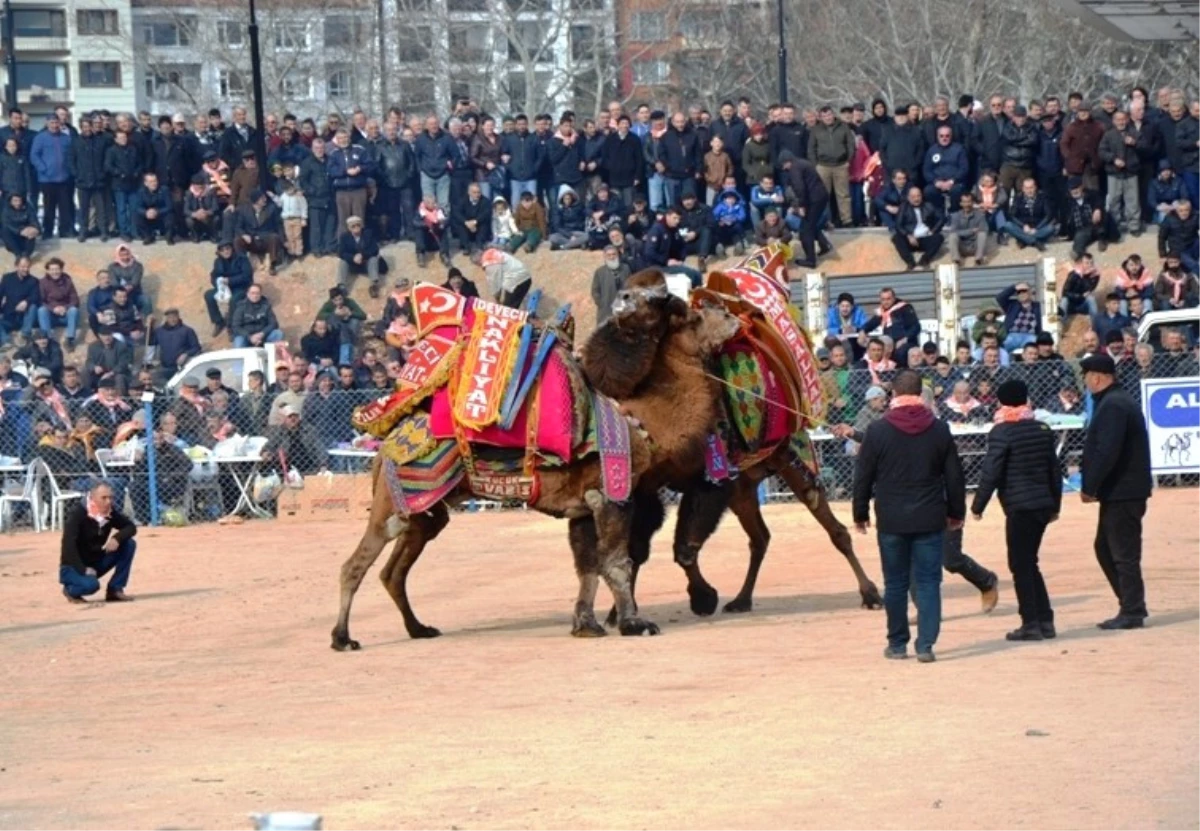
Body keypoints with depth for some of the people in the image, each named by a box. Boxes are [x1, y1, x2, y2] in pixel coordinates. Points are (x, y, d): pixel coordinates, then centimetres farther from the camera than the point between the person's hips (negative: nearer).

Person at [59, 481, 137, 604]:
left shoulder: (111, 511, -4)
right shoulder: (77, 512, -21)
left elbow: (131, 527, -3)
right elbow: (68, 544, -26)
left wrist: (117, 538, -24)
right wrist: (83, 570, -31)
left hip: (96, 563, 6)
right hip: (74, 567, -6)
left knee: (128, 544, -10)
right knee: (91, 584, -37)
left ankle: (115, 589, -4)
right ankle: (71, 590, 0)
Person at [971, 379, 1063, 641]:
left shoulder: (1001, 432, -9)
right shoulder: (1043, 430, 12)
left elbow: (991, 473, -12)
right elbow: (1055, 470, 16)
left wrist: (977, 506, -4)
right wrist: (1055, 505, 24)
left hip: (1020, 508, -7)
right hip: (1043, 505, 7)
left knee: (1021, 565, -1)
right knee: (1029, 563, 16)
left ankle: (1031, 624, -3)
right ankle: (1045, 621, 14)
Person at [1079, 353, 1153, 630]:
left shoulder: (1112, 406, -17)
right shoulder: (1119, 401, 16)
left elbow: (1107, 452, -24)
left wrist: (1089, 487, -18)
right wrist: (1089, 475, 13)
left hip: (1122, 492, -11)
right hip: (1121, 491, 11)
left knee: (1123, 554, -5)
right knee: (1106, 548, 16)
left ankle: (1132, 612, 0)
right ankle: (1132, 605, 20)